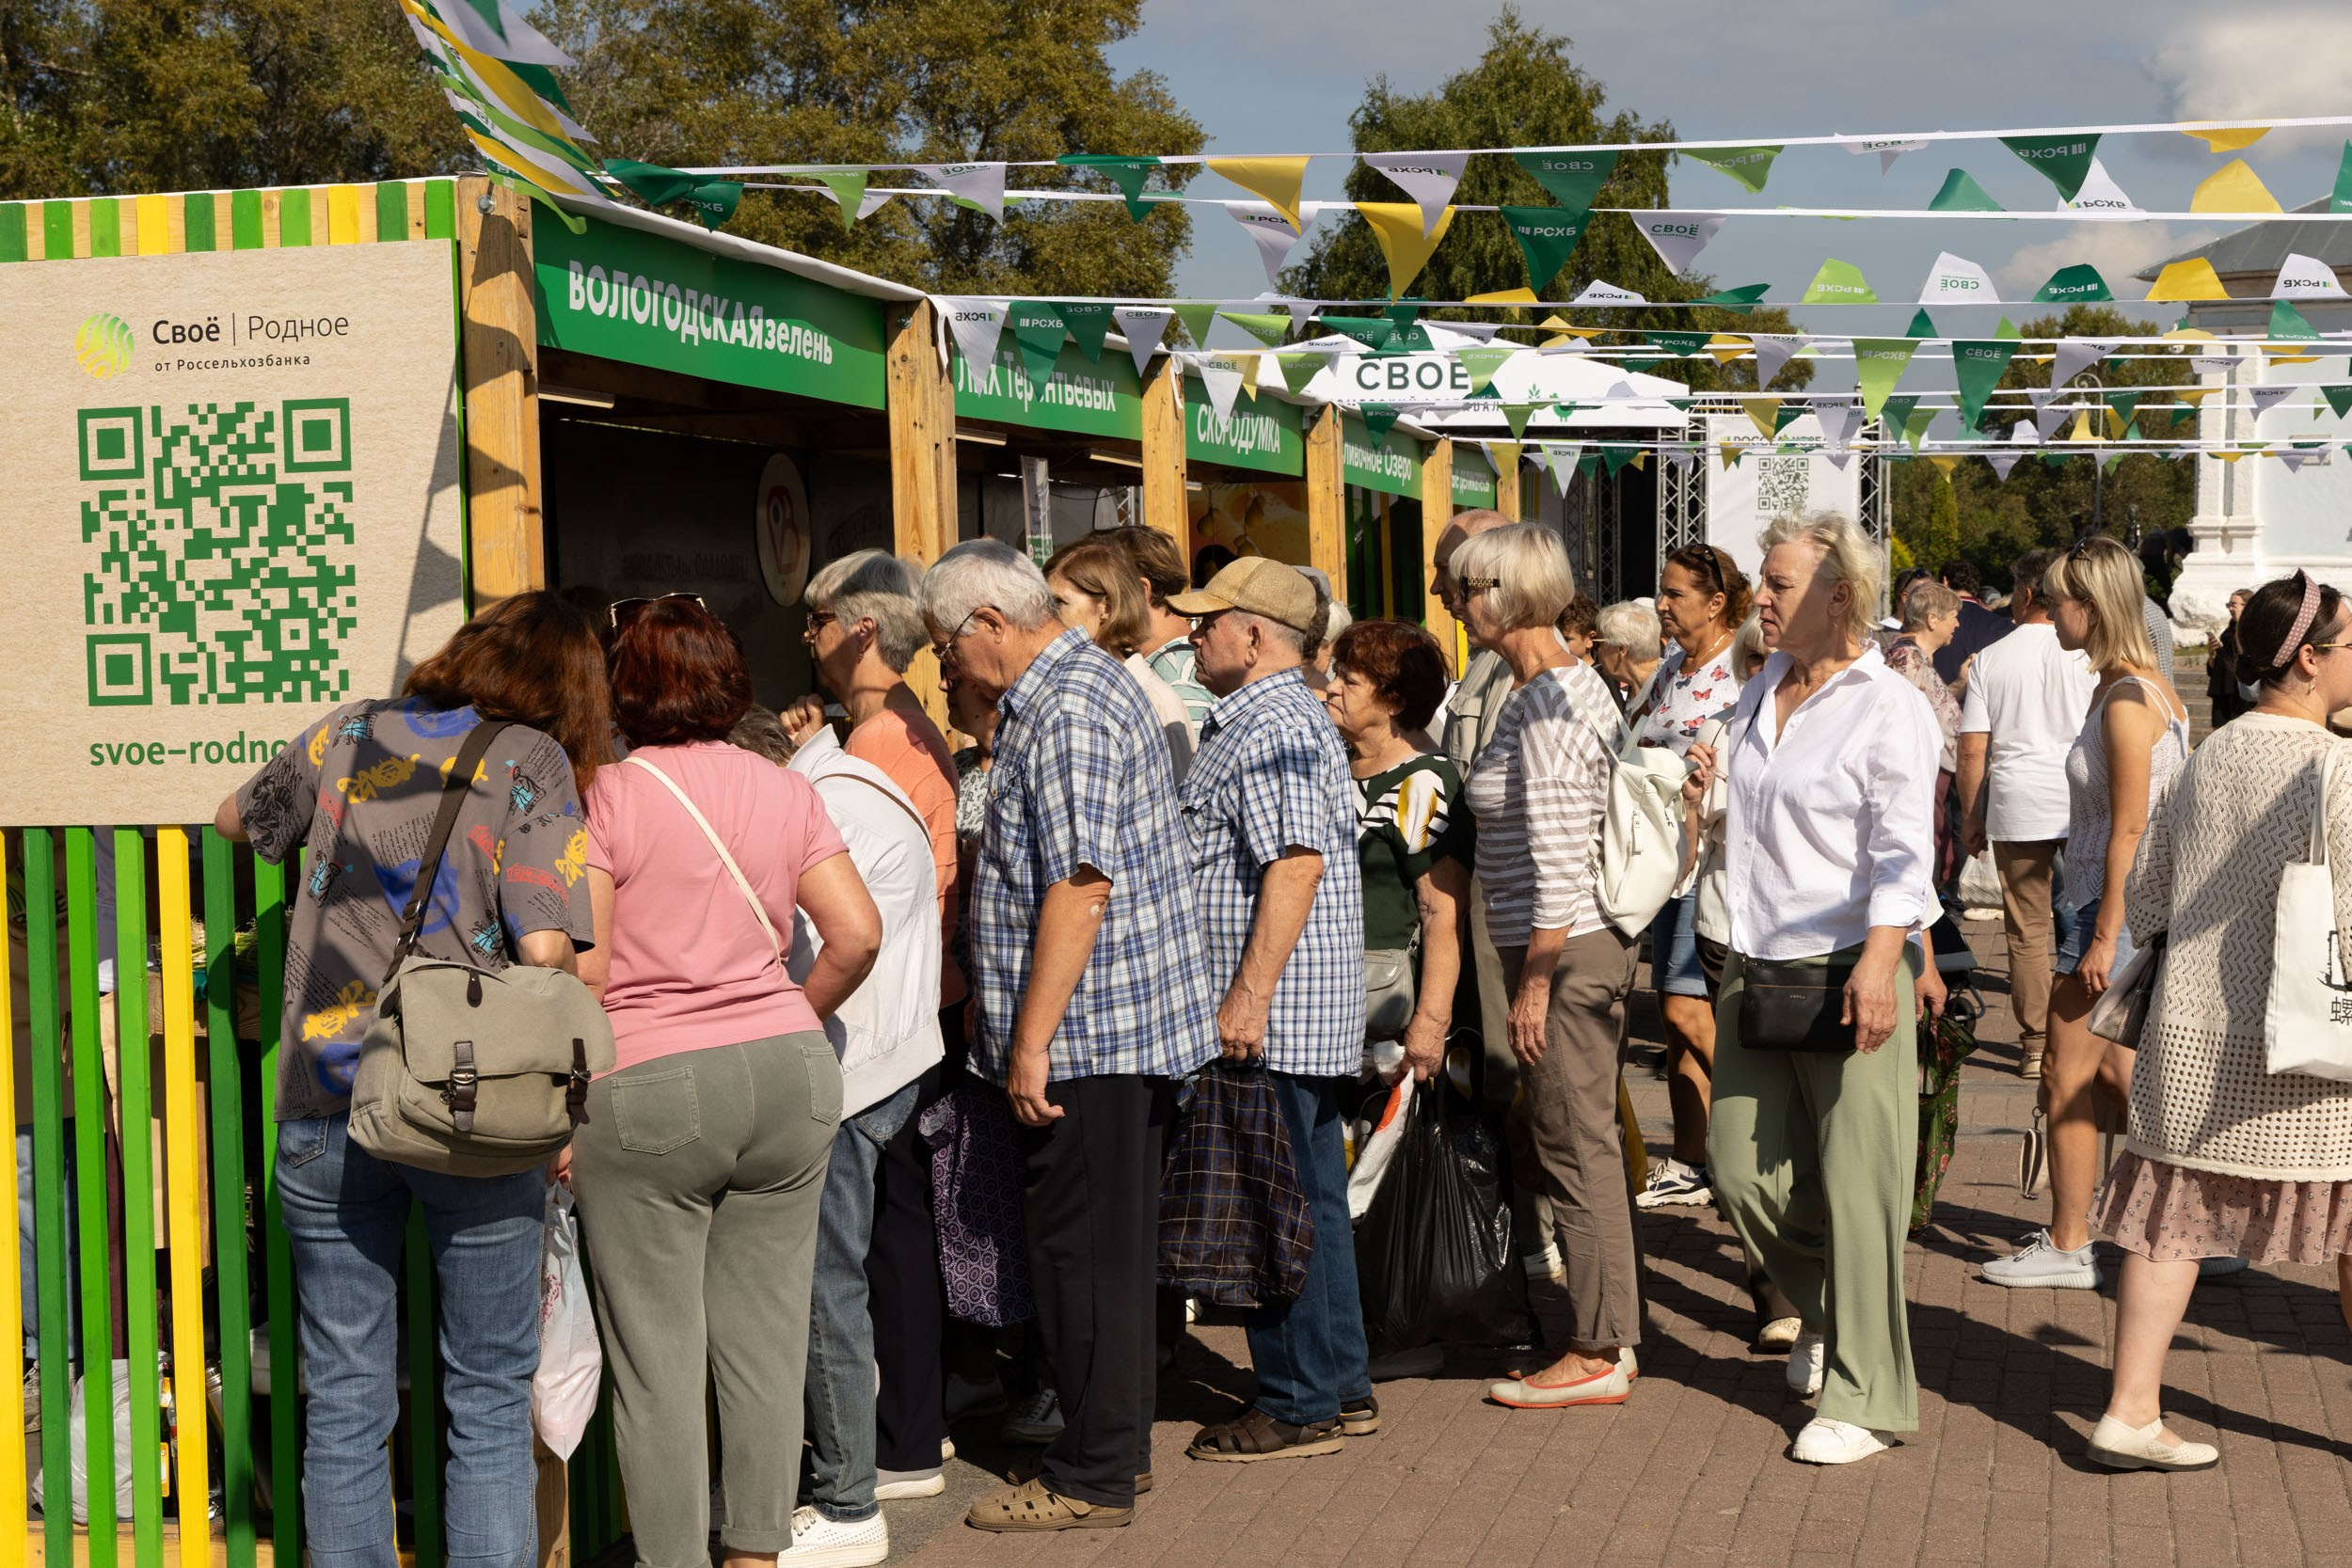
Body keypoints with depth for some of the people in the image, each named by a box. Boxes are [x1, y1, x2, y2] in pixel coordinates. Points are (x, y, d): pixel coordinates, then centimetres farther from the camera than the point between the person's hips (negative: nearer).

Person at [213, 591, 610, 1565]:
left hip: (325, 1107, 3)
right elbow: (544, 948, -12)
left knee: (343, 1407, 10)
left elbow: (235, 823, 28)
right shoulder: (535, 762, -2)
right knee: (490, 1404, 8)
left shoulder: (343, 737, 10)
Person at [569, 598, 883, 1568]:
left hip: (649, 1088, -5)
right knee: (765, 1338, 11)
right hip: (790, 1082, 5)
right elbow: (857, 932, 3)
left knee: (657, 1353, 4)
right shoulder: (784, 790, 8)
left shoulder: (606, 798, -6)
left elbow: (582, 970, -11)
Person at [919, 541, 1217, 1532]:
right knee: (1111, 1249, 17)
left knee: (1082, 1254, -3)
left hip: (1085, 1037, -11)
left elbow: (1079, 888, -24)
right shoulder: (1084, 685, 16)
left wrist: (1031, 1043, -23)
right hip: (1126, 1032, 11)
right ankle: (1118, 1444, 27)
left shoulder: (1066, 715, -18)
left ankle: (1091, 1478, 5)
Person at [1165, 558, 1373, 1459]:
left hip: (1269, 1018, -11)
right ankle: (1340, 1386, 22)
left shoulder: (1270, 727, -15)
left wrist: (1248, 997, -25)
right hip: (1306, 1015, 11)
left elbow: (1295, 864, -24)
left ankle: (1299, 1406, 4)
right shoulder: (1287, 717, 19)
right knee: (1311, 1202, 15)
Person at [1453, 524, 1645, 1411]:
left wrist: (1536, 981, -18)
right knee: (1583, 1142, 15)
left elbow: (1555, 862, -21)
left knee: (1575, 1148, -2)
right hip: (1590, 942, 10)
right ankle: (1609, 1332, 23)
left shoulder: (1544, 705, -18)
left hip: (1564, 951, -10)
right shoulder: (1575, 684, 13)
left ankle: (1597, 1354, 6)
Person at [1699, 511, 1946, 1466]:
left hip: (1849, 974, -7)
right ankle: (1826, 1312, 33)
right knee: (1741, 1174, 7)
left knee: (1857, 1187, -3)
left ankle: (1865, 1396, 7)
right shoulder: (1759, 693, 14)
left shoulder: (1887, 707, -9)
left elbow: (1903, 851, -16)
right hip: (1757, 973, 7)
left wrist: (1880, 960, -25)